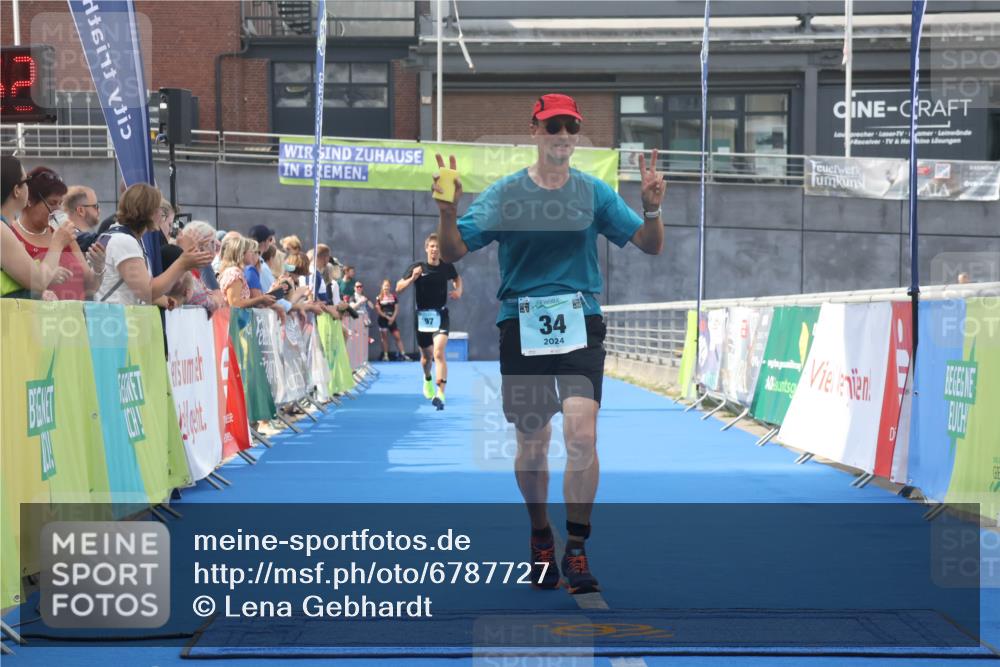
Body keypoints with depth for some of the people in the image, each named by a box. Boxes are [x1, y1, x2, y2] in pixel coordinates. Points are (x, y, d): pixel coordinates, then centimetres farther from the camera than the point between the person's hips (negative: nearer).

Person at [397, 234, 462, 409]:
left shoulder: (447, 267, -2)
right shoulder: (417, 267, -7)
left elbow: (457, 278, 22)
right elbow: (398, 289, -6)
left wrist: (458, 291, 1)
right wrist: (412, 278, -23)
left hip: (441, 315, -1)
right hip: (422, 316, 1)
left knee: (439, 353, -19)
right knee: (426, 355, 16)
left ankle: (440, 395, -25)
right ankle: (427, 380, 50)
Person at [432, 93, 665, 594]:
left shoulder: (594, 192, 5)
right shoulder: (504, 194, 4)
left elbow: (650, 246, 4)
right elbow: (453, 251, 2)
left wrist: (652, 208, -15)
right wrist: (447, 210, -16)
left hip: (580, 325, 0)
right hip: (521, 324, 1)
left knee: (582, 434, -16)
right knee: (532, 443, 8)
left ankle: (577, 549, -7)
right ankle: (540, 537, 30)